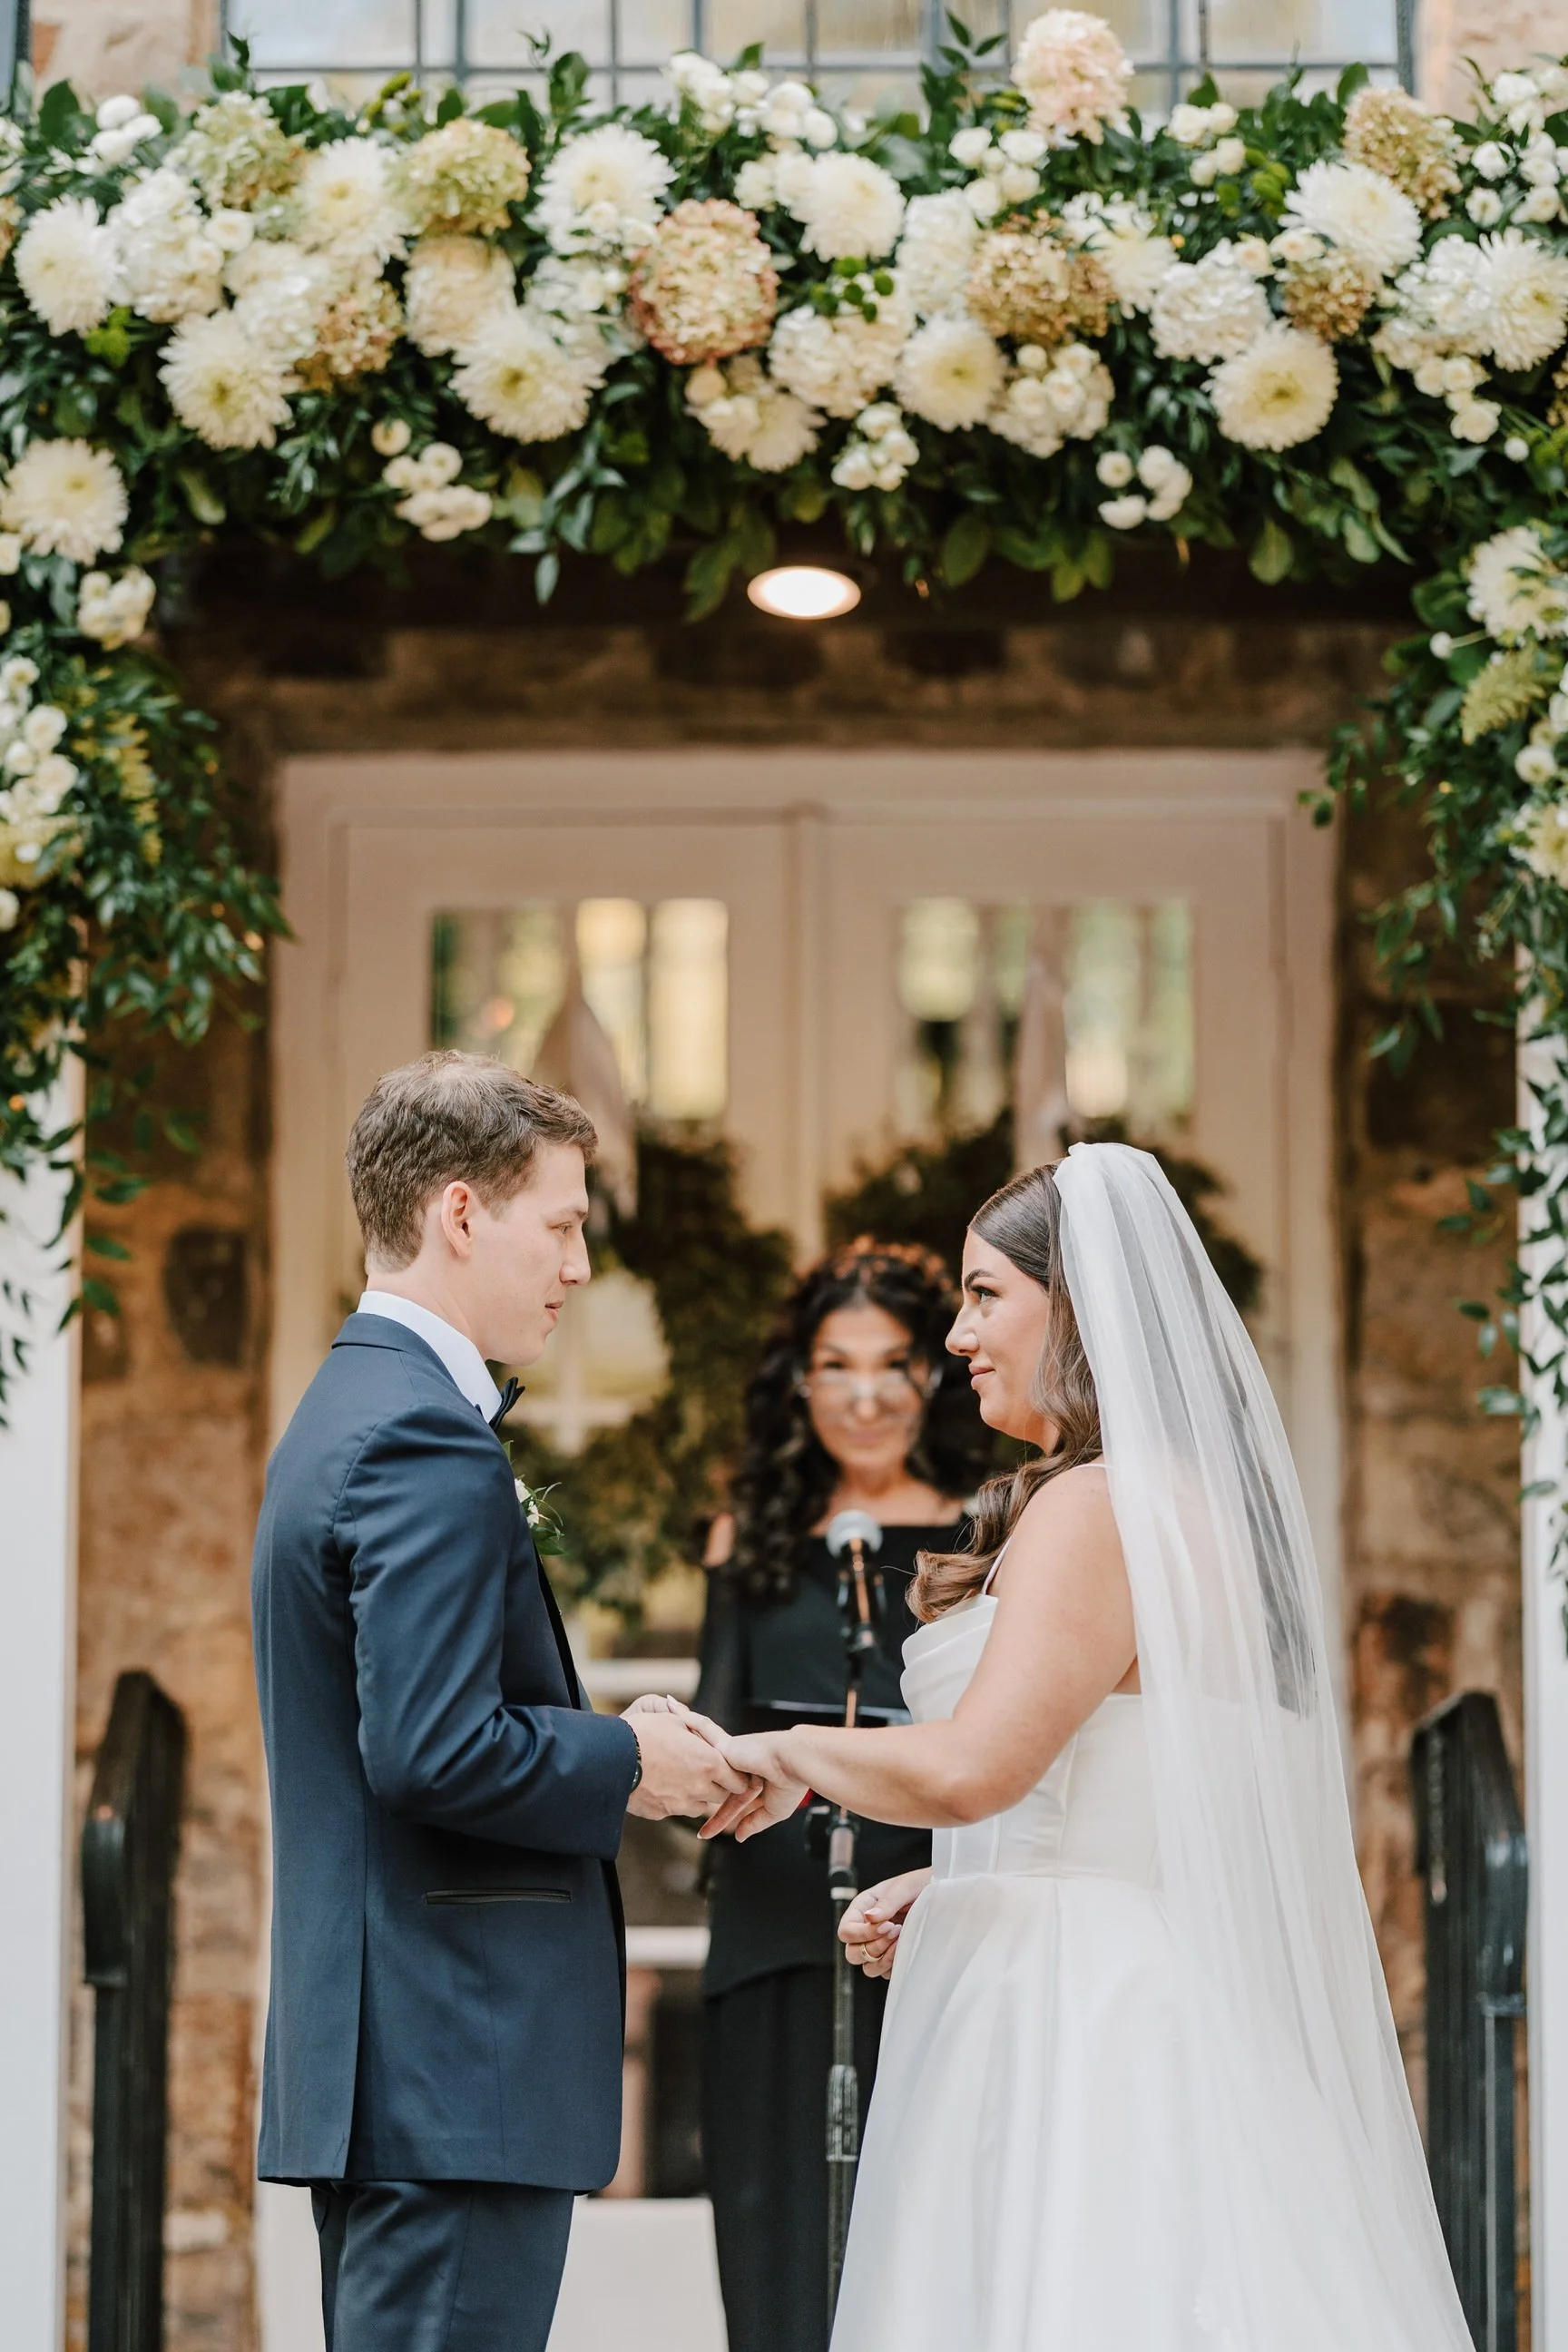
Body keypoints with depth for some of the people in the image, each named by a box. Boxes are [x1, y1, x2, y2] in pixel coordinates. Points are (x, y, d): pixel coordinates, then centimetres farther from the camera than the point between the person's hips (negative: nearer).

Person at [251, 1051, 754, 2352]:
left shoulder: (346, 1411, 17)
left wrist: (598, 1736, 10)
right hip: (457, 2065, -11)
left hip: (375, 2055, 11)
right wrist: (627, 1761, -9)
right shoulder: (430, 1439, -15)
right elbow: (432, 1751, -24)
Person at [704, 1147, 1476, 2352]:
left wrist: (792, 1753, -6)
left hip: (1063, 2016, -9)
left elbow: (971, 1767, -23)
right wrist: (948, 1884, 16)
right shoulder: (1209, 1504, 16)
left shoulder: (1094, 1507, -14)